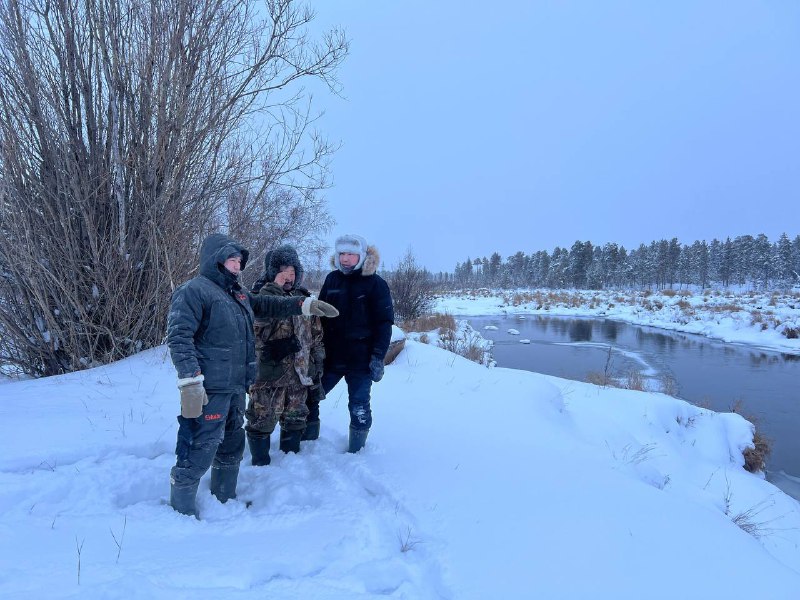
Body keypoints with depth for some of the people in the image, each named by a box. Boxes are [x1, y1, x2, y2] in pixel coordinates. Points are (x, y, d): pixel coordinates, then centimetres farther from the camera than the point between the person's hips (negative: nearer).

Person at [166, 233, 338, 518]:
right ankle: (182, 508, 10)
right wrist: (190, 381, -25)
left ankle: (225, 498, 35)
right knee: (203, 447, -7)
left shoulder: (237, 294, 16)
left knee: (232, 443, 19)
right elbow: (178, 336, -18)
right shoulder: (194, 290, -11)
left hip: (235, 387, 10)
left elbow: (268, 306, 26)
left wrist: (305, 305, 17)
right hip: (210, 389, -9)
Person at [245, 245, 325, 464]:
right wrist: (275, 286, -28)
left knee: (295, 419, 16)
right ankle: (260, 463, 16)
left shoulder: (304, 298, 11)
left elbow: (316, 336, 15)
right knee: (263, 419, 1)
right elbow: (260, 316, -28)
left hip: (300, 373, 5)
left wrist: (317, 367, 13)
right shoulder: (261, 294, -5)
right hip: (269, 372, -5)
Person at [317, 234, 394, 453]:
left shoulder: (375, 284, -7)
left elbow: (384, 324, -9)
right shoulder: (332, 279, 5)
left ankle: (355, 451, 22)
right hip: (330, 356, 5)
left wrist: (378, 357, -15)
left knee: (359, 407, 5)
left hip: (360, 359, -5)